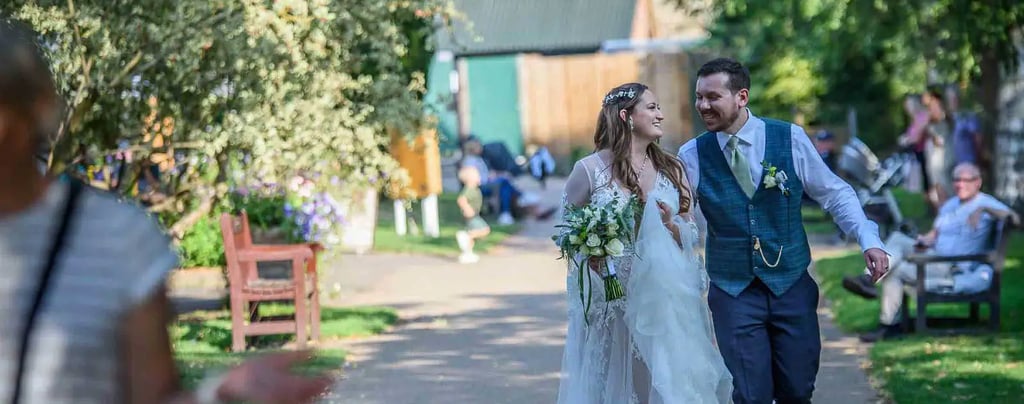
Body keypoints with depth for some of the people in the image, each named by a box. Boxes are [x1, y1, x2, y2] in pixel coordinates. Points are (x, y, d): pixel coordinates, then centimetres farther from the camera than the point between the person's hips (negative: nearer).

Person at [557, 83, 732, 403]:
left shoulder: (672, 169, 7)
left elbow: (692, 235, 10)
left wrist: (671, 226, -10)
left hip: (665, 302, 3)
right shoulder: (590, 169, -3)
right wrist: (588, 252, -16)